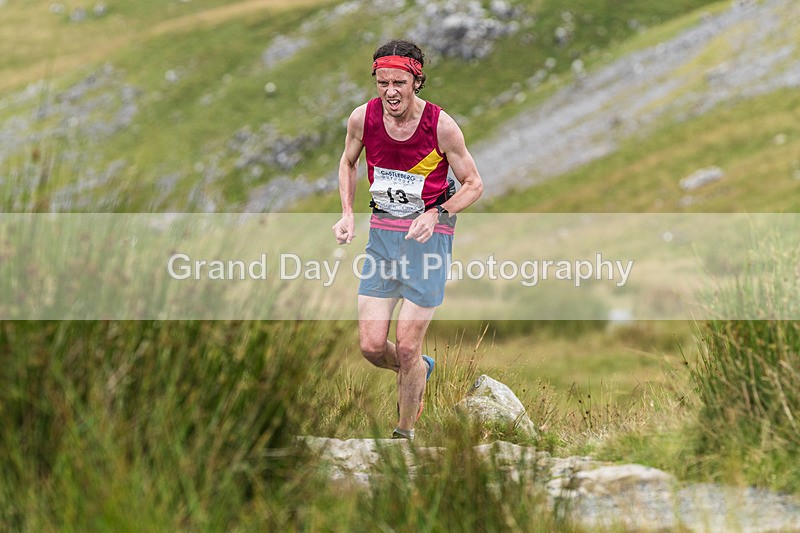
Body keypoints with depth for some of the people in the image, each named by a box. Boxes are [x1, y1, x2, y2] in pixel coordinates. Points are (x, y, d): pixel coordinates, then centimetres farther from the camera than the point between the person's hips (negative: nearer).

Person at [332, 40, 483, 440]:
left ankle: (405, 434, 15)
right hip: (382, 232, 3)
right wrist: (347, 214, 2)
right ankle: (420, 370, 30)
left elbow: (474, 184, -3)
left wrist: (434, 215, -19)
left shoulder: (441, 125, -15)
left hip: (428, 236, -3)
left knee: (406, 348, -6)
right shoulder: (363, 118, -6)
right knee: (371, 347, -4)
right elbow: (348, 163, 16)